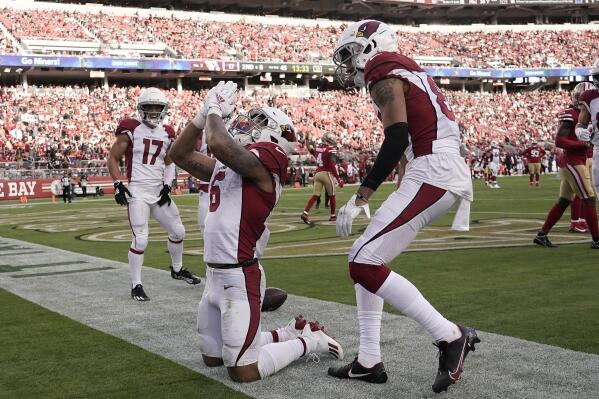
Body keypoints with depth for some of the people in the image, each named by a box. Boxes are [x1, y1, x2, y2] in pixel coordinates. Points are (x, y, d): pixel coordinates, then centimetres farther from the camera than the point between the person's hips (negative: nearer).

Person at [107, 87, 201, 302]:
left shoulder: (167, 133, 9)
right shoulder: (131, 129, -6)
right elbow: (113, 158, -2)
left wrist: (167, 185, 5)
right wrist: (118, 184, -11)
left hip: (159, 191, 6)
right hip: (137, 192, -6)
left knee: (178, 231, 13)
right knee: (140, 240, -10)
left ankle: (177, 269, 37)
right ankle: (136, 285, 4)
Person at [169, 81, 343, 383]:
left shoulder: (266, 157, -15)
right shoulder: (226, 163, 12)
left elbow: (217, 144, -31)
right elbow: (181, 155, 20)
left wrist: (215, 110, -11)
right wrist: (203, 114, 10)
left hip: (239, 277, -9)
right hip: (215, 275, 9)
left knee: (242, 371, -3)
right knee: (212, 358, 20)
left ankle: (309, 341, 17)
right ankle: (290, 334, 28)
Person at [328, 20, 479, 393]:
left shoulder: (384, 72, -5)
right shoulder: (407, 71, 24)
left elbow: (397, 140, -17)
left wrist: (360, 198, -16)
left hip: (432, 173, -10)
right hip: (442, 172, 10)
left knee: (364, 264, -11)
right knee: (365, 257, 13)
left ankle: (451, 337, -8)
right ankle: (369, 361, 14)